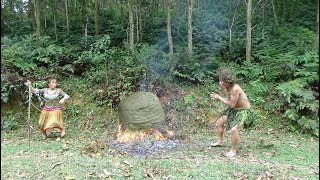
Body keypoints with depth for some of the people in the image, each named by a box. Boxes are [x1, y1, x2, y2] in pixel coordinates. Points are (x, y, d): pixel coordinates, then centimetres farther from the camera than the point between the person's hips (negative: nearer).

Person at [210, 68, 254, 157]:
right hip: (235, 110, 10)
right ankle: (220, 142, 36)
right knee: (219, 122, 15)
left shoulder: (235, 89, -31)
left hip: (245, 112, -10)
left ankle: (233, 150, -3)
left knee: (234, 129, -26)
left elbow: (231, 104, -26)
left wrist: (219, 97, -21)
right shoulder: (227, 87, -6)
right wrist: (217, 97, -10)